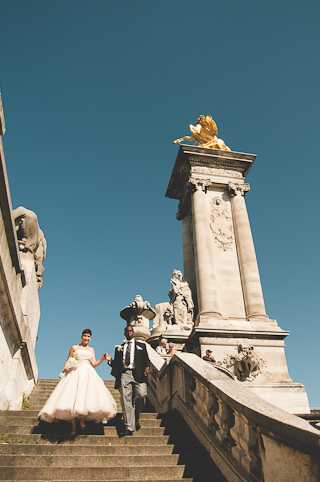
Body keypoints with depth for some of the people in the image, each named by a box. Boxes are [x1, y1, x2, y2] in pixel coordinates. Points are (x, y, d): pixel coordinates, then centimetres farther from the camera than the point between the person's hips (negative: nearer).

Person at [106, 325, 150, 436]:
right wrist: (110, 360, -1)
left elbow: (146, 360, 9)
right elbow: (116, 364, 17)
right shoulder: (119, 347, 19)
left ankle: (136, 418, 10)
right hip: (124, 374, 2)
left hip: (138, 374, -1)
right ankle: (129, 428, 5)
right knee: (126, 401, -2)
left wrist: (147, 367, -10)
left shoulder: (141, 345, 14)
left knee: (141, 395, -17)